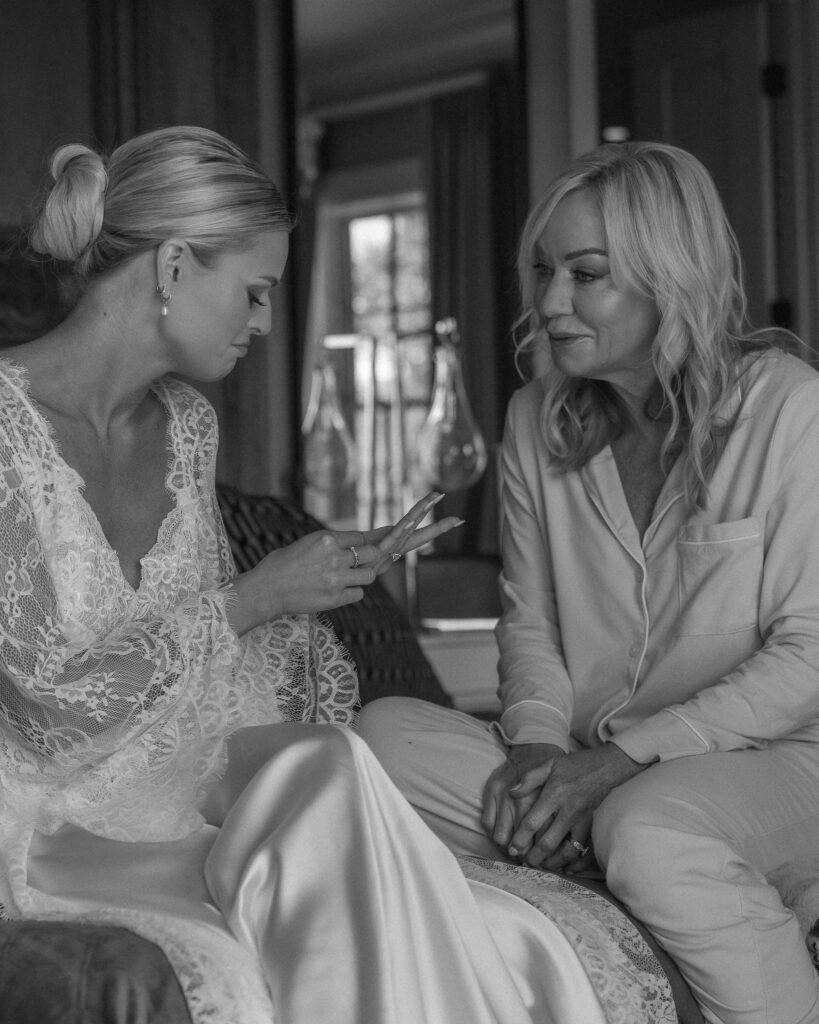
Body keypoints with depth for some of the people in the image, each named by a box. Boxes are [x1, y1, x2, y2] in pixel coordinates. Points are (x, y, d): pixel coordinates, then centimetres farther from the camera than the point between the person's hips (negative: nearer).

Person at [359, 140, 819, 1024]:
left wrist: (624, 755, -18)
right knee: (385, 732, -19)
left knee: (645, 826, -38)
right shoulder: (537, 421, 8)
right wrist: (537, 741, -10)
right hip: (591, 771, 5)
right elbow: (527, 622, 12)